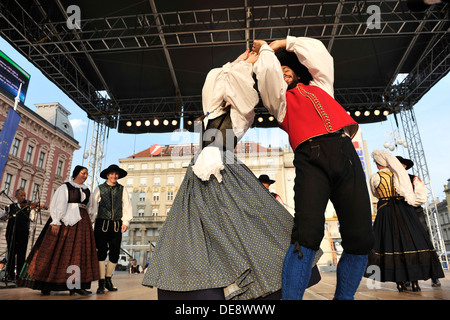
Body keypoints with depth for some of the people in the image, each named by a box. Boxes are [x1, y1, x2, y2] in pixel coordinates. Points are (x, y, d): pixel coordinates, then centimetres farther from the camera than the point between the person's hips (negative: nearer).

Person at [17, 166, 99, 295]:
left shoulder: (87, 190, 17)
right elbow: (58, 204, -6)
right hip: (66, 221, -5)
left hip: (82, 223, 5)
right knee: (58, 250, -4)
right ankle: (46, 284, 7)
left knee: (80, 253, 1)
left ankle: (76, 285, 4)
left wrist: (90, 222, 9)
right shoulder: (65, 187, 2)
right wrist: (56, 222, -16)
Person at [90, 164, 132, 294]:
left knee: (115, 253, 4)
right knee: (101, 252, -1)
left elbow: (127, 206, 7)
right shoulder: (99, 189, 6)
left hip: (116, 225, 2)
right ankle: (101, 283, 9)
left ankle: (108, 279, 24)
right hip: (102, 224, -2)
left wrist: (126, 221, -2)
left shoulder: (122, 189, 9)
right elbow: (93, 205, 4)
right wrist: (97, 218, -5)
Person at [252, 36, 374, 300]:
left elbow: (317, 51, 35)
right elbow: (269, 71, 10)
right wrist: (265, 50, 31)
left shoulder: (320, 86, 34)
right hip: (311, 159, -3)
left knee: (361, 237, -5)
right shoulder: (280, 99, 25)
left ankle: (343, 296, 12)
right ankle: (290, 296, -14)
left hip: (346, 152, 4)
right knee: (308, 232, -21)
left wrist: (283, 43, 42)